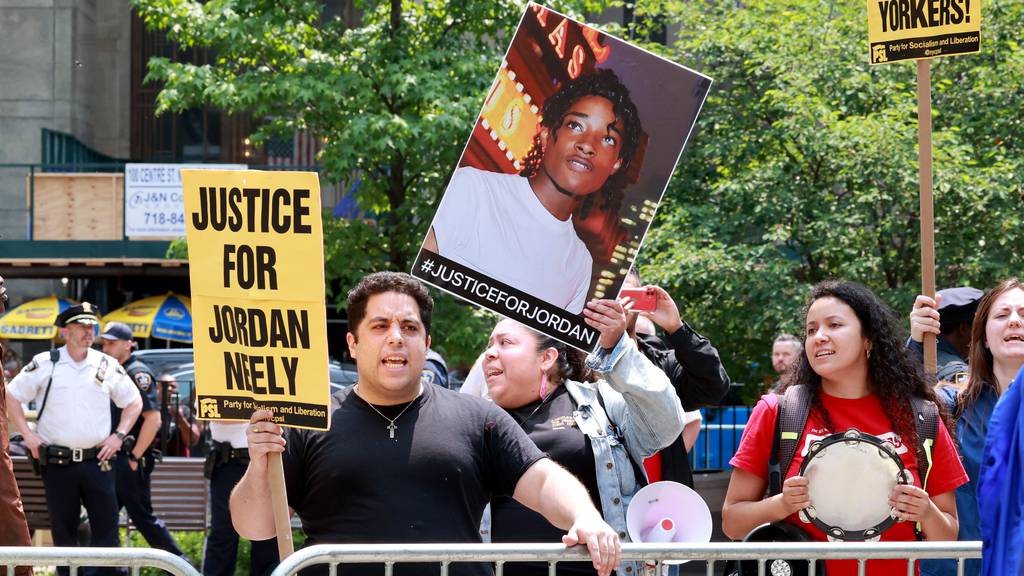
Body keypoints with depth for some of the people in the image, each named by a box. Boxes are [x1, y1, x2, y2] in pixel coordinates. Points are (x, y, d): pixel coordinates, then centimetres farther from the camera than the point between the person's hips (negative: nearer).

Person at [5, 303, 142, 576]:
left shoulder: (108, 366, 6)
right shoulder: (44, 364, 0)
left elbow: (134, 402, 16)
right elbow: (11, 395, 7)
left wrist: (119, 436, 5)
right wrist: (27, 434, -1)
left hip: (97, 461, 1)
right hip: (56, 462, -1)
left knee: (106, 526, -1)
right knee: (63, 530, 6)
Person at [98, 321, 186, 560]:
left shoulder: (138, 373, -10)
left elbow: (153, 419, -19)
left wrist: (134, 457, -18)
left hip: (130, 462, -9)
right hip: (111, 460, 9)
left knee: (143, 518, -8)